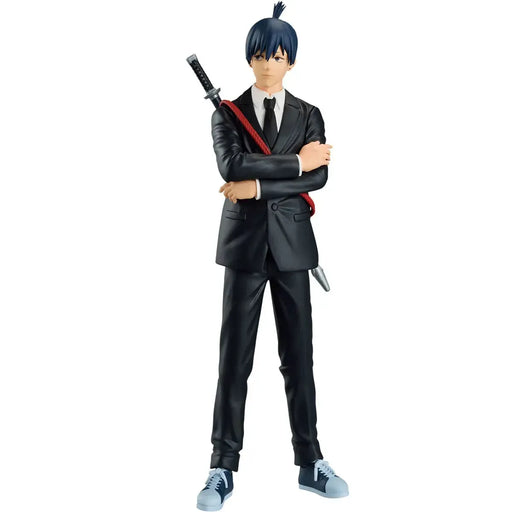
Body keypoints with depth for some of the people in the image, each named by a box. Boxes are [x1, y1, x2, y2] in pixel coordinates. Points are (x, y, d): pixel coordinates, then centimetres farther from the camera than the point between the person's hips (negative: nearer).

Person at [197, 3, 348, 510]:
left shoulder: (308, 116, 9)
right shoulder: (227, 112, 5)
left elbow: (319, 176, -7)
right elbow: (231, 165, -14)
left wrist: (259, 186, -15)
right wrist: (295, 162, -13)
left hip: (291, 243, 2)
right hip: (245, 242, -1)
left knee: (298, 356, 7)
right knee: (234, 358, 1)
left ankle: (310, 464, 18)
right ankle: (223, 470, 9)